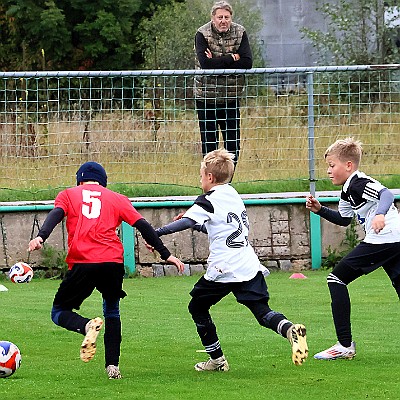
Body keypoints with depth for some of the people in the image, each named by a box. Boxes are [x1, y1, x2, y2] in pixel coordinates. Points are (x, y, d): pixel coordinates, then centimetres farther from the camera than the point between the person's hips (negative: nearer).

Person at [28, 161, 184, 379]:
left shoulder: (68, 194, 18)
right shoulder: (117, 199, 21)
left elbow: (56, 214, -2)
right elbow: (142, 225, 13)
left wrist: (40, 237, -19)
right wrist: (165, 254, 16)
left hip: (81, 263, -2)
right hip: (113, 263, 2)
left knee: (59, 312, 12)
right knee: (112, 312, 26)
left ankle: (87, 326, -21)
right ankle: (113, 366, 14)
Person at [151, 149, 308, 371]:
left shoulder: (208, 200, -7)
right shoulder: (233, 195, 17)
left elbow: (187, 222, -21)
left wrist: (156, 233, -20)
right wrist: (199, 224, 22)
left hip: (224, 269, -6)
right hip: (250, 266, 6)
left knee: (197, 307, 14)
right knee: (262, 312, 2)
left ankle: (217, 358, 14)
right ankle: (289, 329, -30)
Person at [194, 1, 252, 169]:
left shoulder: (240, 33, 0)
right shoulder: (202, 34, -7)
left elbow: (247, 62, -12)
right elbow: (205, 63, -21)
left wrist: (217, 63, -18)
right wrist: (232, 58, -15)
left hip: (231, 97, 2)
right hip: (206, 97, -2)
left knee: (233, 143, 4)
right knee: (209, 143, 2)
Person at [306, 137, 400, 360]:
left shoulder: (359, 183, -9)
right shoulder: (348, 191, 23)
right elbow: (344, 220, 36)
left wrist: (380, 214, -42)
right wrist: (320, 210, 25)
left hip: (382, 240, -10)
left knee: (337, 279, -3)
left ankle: (345, 345, -5)